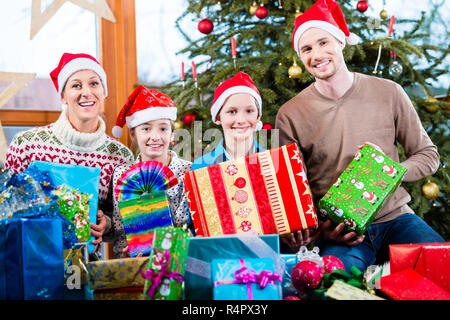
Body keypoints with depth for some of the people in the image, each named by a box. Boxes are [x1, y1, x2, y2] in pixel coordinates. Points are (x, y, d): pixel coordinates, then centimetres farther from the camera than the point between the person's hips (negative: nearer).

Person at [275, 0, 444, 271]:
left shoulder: (388, 93, 3)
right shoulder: (290, 116, 0)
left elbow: (429, 156, 10)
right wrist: (319, 228, -17)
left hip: (394, 217, 3)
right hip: (338, 230, -2)